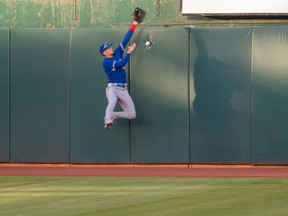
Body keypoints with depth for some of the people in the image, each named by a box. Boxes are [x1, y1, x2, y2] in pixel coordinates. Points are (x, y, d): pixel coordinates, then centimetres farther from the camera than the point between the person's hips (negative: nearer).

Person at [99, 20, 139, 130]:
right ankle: (108, 120, -63)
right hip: (113, 88, -7)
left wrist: (133, 26, 6)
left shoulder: (117, 53, 13)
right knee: (112, 101, -41)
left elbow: (125, 40, 10)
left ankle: (113, 115, 22)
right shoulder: (106, 62, -7)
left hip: (123, 90, 7)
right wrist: (129, 52, -9)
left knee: (132, 115, 0)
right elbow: (122, 63, -18)